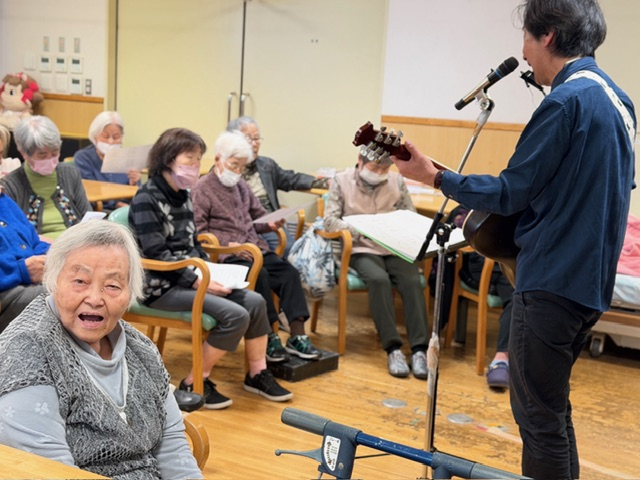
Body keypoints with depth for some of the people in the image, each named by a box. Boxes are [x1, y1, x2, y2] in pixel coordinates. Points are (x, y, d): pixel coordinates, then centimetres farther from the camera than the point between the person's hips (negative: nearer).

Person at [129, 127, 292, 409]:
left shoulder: (183, 196, 12)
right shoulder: (147, 198, -13)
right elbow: (156, 254, -18)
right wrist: (197, 280, -21)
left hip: (191, 278, 8)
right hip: (161, 286, -8)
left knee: (254, 301, -6)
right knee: (235, 315, -22)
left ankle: (257, 374, 10)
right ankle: (194, 384, -7)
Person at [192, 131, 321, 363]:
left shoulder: (241, 186, 21)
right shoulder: (202, 189, 0)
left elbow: (257, 215, 30)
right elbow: (198, 232, -8)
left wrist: (270, 224, 6)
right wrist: (227, 245, -20)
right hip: (226, 255, -7)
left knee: (289, 271, -16)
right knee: (259, 275, -32)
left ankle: (297, 335, -19)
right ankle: (269, 337, -20)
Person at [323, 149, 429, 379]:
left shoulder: (397, 181, 9)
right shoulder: (341, 181, 3)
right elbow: (330, 220, -5)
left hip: (395, 249, 3)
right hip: (362, 249, -2)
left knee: (413, 281, -27)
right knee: (379, 279, -33)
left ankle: (419, 349, -28)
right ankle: (393, 348, -30)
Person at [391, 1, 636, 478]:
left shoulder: (566, 101, -17)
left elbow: (511, 193, -15)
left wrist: (435, 176, -7)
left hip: (552, 281, -10)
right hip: (590, 279, 10)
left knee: (538, 414, 0)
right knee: (552, 406, 20)